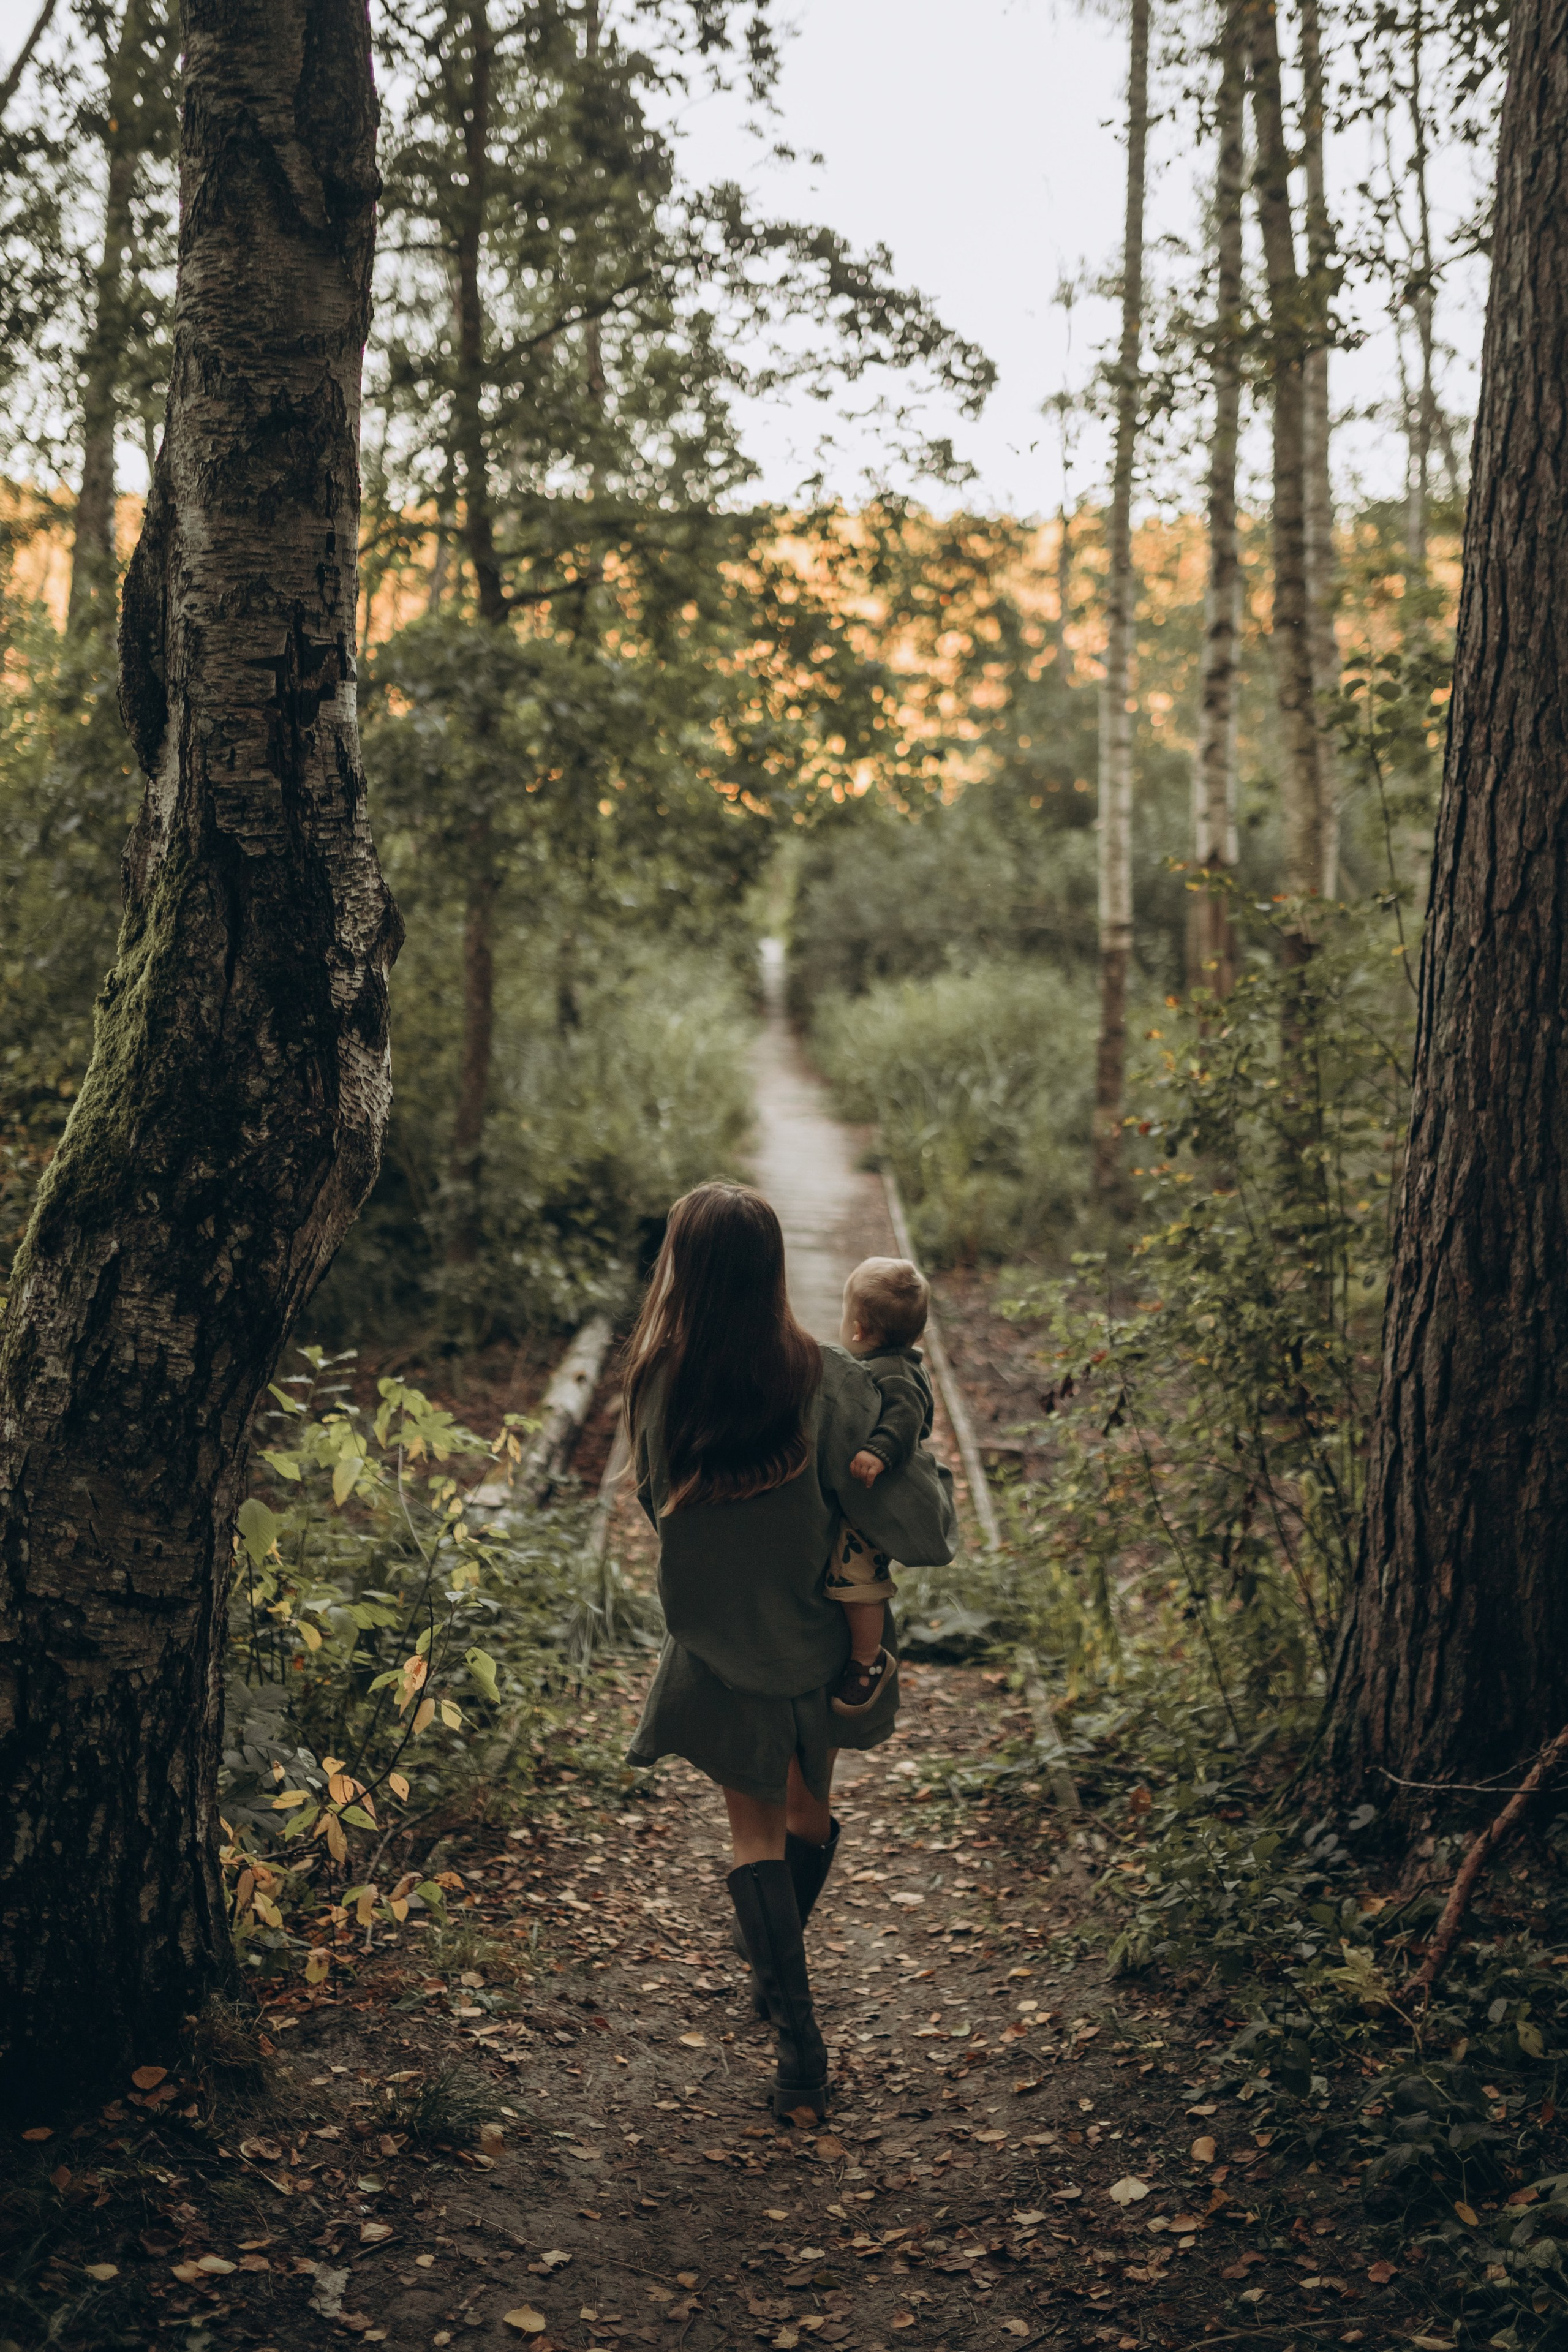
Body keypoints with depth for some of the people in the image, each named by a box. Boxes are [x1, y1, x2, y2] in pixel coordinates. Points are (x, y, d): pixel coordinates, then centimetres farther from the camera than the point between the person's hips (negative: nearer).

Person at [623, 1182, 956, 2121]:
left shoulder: (660, 1383, -18)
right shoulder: (827, 1382, -22)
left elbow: (661, 1502, -1)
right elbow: (911, 1521, -20)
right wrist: (930, 1470, 0)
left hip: (718, 1648, -1)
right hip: (822, 1642, 1)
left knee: (757, 1834, 14)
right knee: (811, 1808, 26)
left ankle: (800, 2037, 7)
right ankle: (779, 1972, 47)